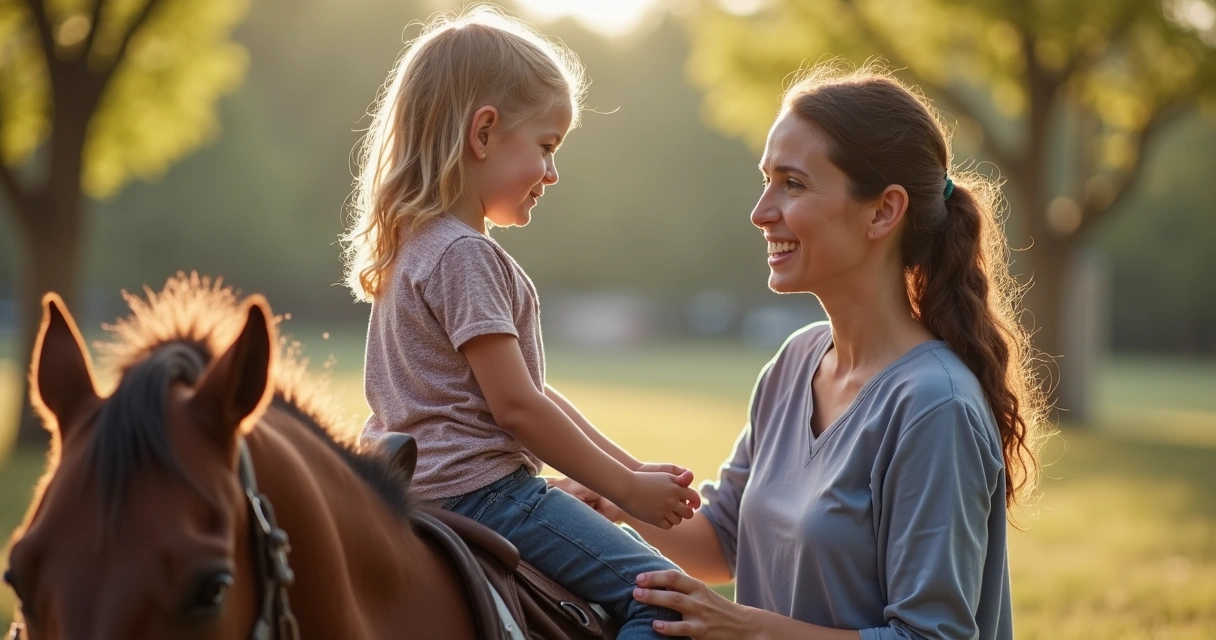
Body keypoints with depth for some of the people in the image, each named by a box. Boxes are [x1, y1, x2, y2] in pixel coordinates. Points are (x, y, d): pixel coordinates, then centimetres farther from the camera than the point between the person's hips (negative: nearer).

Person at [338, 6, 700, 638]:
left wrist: (631, 468, 12)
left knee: (623, 543, 26)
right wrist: (626, 487, -9)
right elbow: (514, 404, -18)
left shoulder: (420, 245, 16)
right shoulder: (465, 255, -15)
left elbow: (528, 392, 16)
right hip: (477, 487, -10)